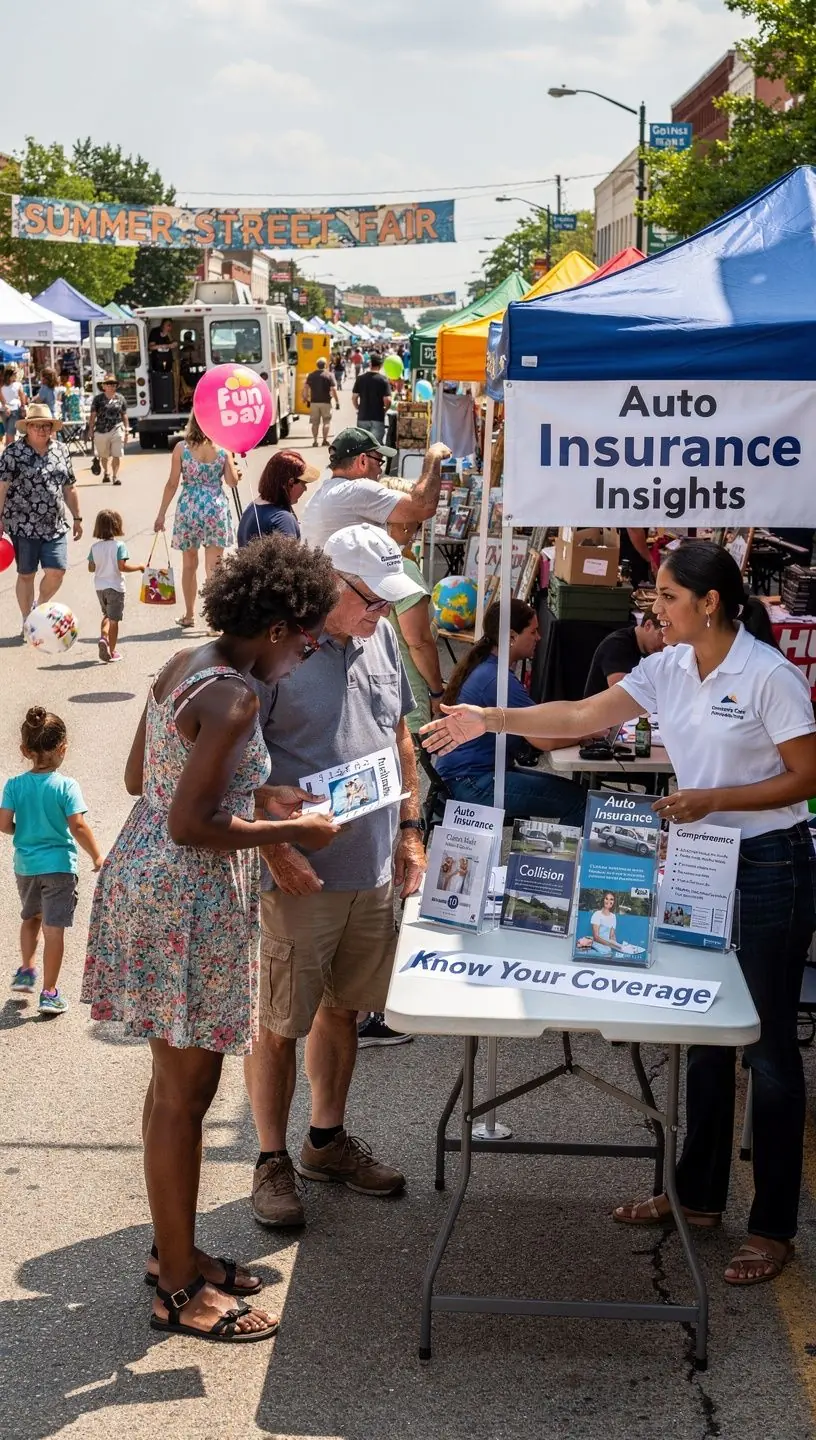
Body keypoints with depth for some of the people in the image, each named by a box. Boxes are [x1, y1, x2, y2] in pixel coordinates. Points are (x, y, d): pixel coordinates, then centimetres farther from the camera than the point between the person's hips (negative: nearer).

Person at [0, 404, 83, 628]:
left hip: (55, 526, 4)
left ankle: (40, 608, 25)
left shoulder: (61, 450, 8)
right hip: (23, 526, -4)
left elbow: (69, 487, 15)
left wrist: (77, 518, 16)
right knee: (26, 575, 6)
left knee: (57, 572, -3)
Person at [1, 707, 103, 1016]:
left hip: (25, 865, 4)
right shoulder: (66, 786, -15)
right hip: (59, 865, -4)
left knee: (31, 918, 29)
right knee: (54, 929, 2)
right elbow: (78, 826, -18)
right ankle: (49, 993, 5)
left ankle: (26, 970, 33)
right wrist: (97, 857, -6)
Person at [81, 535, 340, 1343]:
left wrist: (256, 794, 14)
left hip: (147, 881, 10)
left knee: (176, 1081, 20)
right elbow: (190, 827, -24)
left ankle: (174, 1251, 33)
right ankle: (179, 1290, 14)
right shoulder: (234, 700, -22)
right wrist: (291, 830, -13)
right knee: (185, 1091, 1)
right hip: (187, 902, -10)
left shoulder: (183, 666, 7)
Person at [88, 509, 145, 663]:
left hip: (99, 587, 5)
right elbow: (122, 567, -21)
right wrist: (139, 567, -9)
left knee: (107, 615, 23)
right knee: (114, 619, 3)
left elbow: (91, 568, 3)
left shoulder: (95, 547, 0)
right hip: (115, 587, -5)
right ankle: (112, 651, 6)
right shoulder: (119, 545, -15)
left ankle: (103, 637, -2)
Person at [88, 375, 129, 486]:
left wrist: (126, 430, 7)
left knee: (116, 455, -8)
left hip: (117, 429, 0)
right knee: (104, 455, 15)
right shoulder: (98, 399, 1)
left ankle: (115, 476, -5)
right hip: (101, 430, 0)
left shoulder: (120, 399, 6)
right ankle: (105, 473, 37)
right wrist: (91, 429, -3)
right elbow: (93, 415, 2)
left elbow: (124, 415, 10)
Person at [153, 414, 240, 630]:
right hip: (216, 509, 0)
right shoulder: (223, 448, -4)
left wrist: (161, 514, 4)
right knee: (213, 568, 2)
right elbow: (233, 482, -3)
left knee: (189, 565, 16)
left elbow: (172, 484, -3)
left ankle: (189, 616, 27)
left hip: (189, 508, 0)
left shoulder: (182, 449, -5)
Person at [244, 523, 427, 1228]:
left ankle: (328, 1140, 35)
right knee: (279, 1026, 5)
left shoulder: (381, 638, 7)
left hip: (374, 871, 7)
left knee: (343, 1009, 19)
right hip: (298, 875, -7)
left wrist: (410, 830, 14)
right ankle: (273, 1162, 20)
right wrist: (274, 849, -20)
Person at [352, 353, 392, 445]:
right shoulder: (383, 380, -8)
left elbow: (354, 397, 2)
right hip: (378, 418, -3)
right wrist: (385, 409, 6)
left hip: (362, 417, 3)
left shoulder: (361, 379, 2)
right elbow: (387, 400, -14)